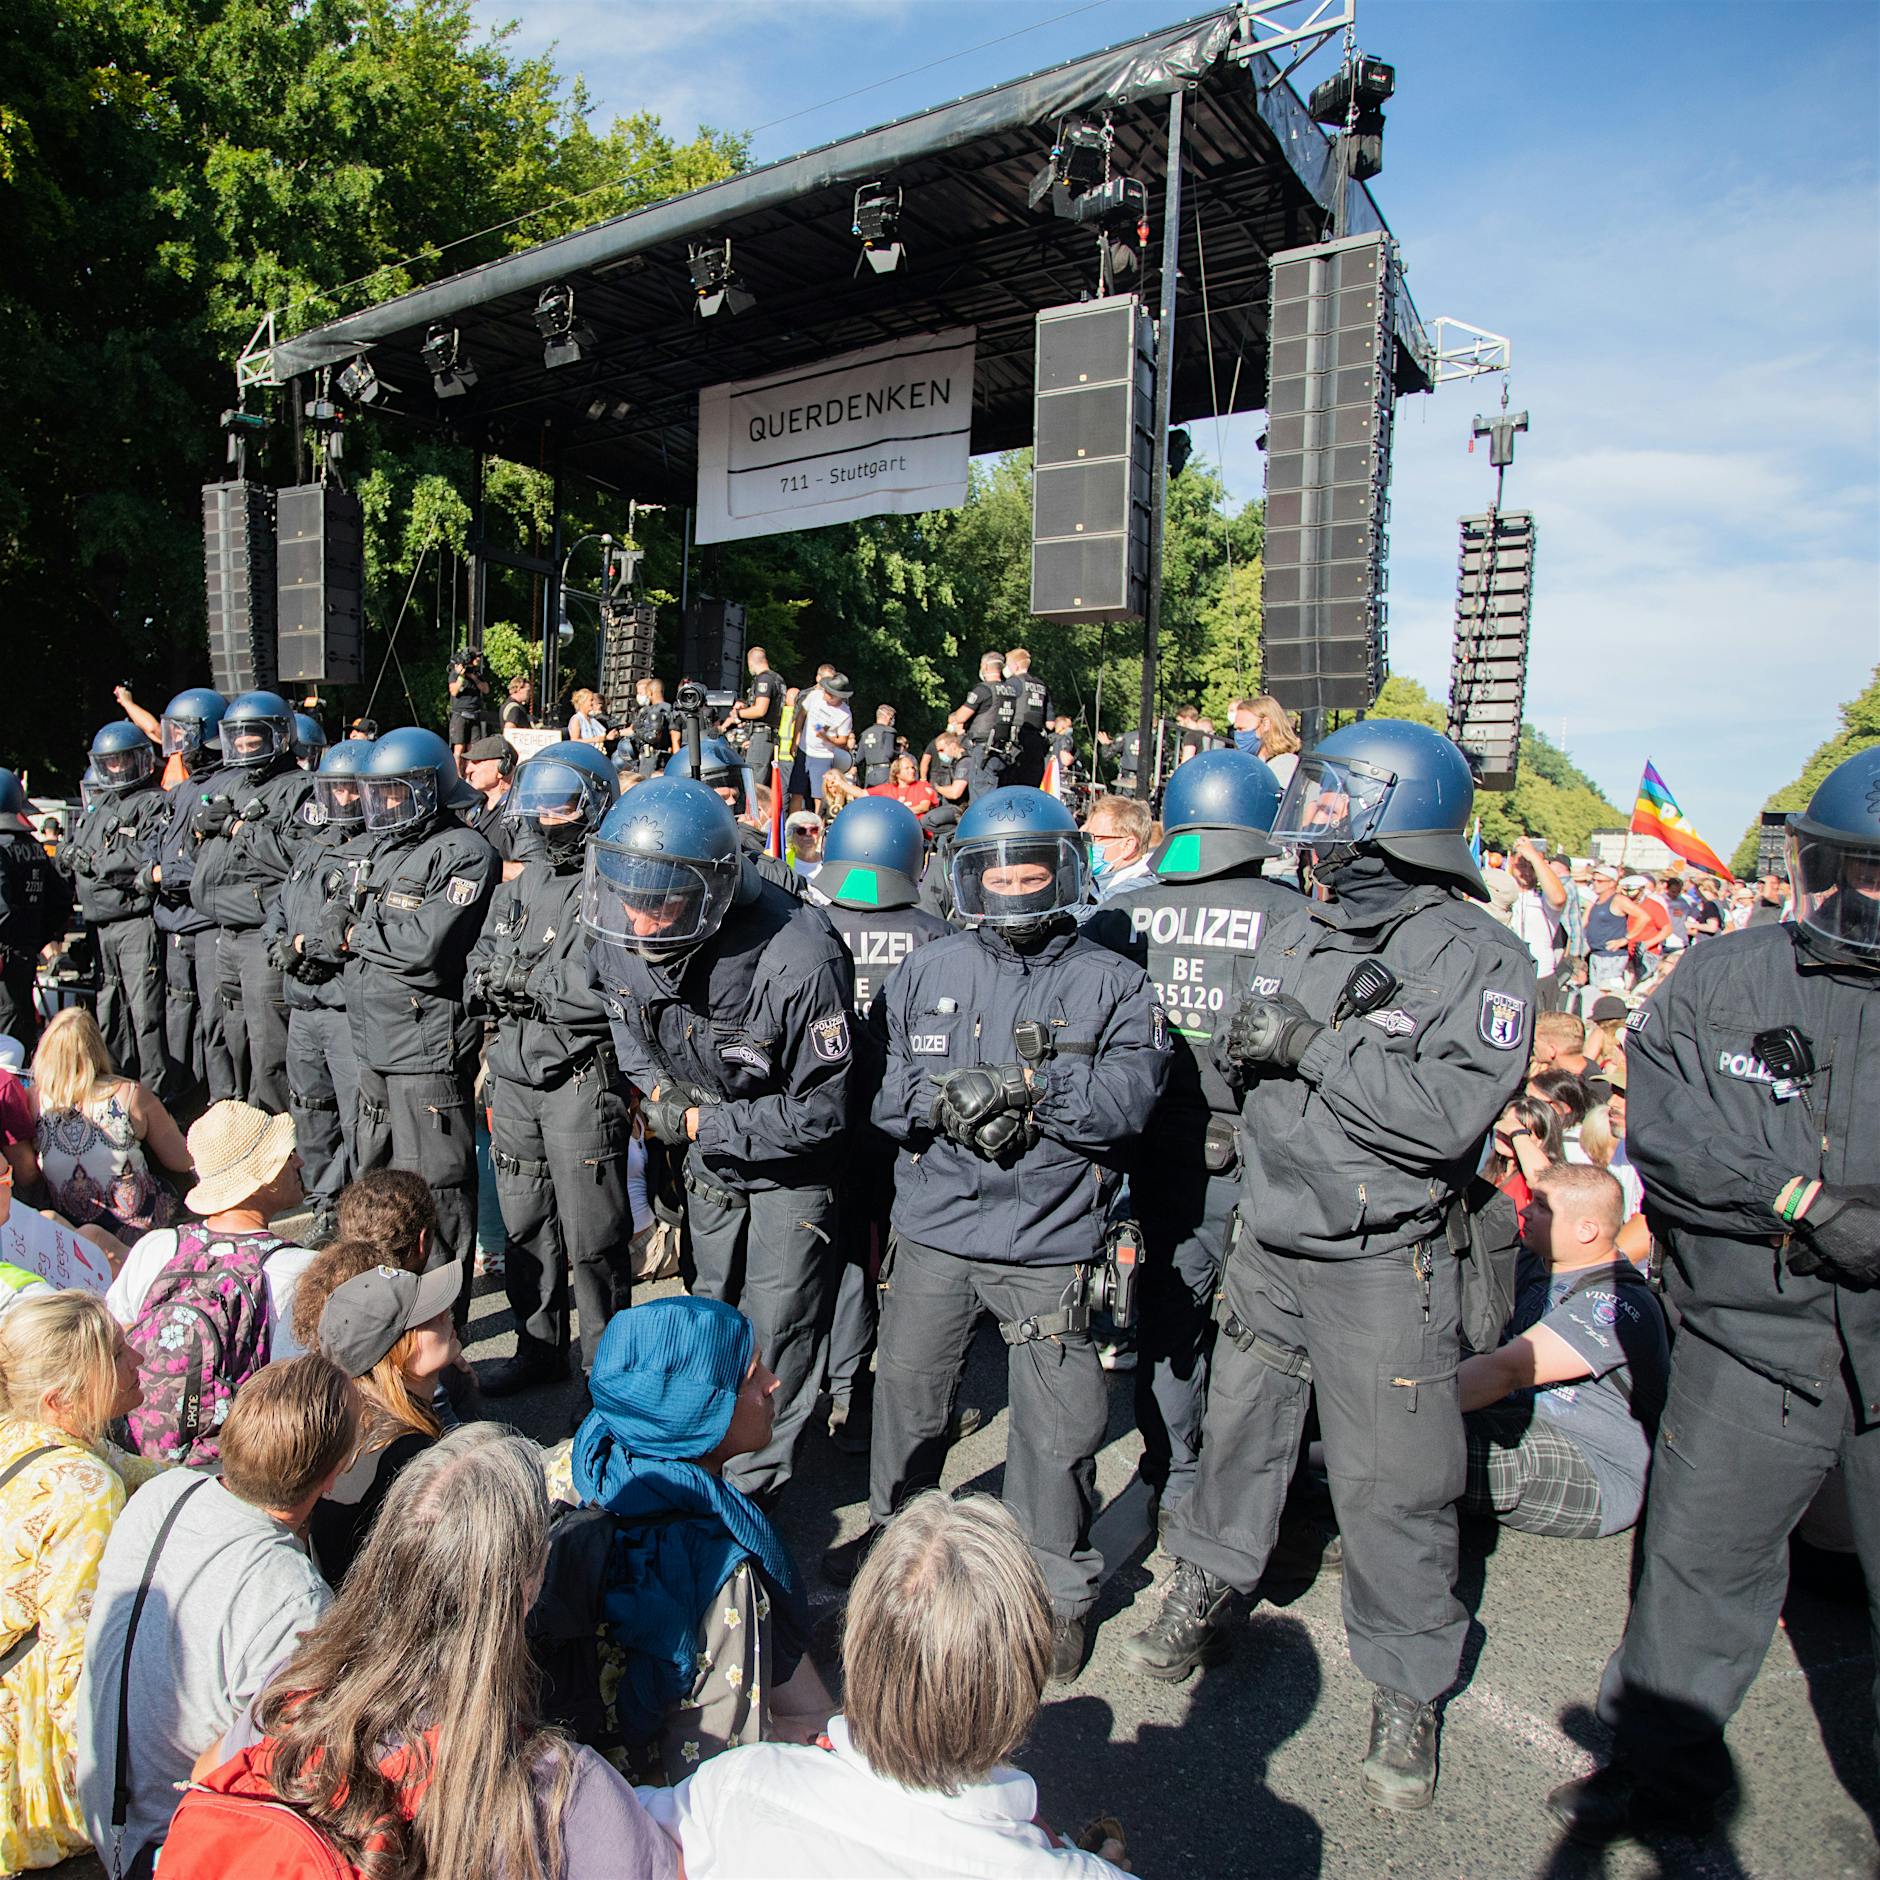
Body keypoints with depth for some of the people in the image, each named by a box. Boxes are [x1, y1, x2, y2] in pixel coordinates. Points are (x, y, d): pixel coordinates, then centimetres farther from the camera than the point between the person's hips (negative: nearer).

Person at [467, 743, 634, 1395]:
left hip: (582, 1077, -7)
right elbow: (479, 966, 13)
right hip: (514, 1074, 8)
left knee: (591, 1236, 1)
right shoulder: (521, 884, 14)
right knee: (524, 1224, 18)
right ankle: (538, 1346, 35)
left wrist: (524, 978, -16)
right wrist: (489, 978, -10)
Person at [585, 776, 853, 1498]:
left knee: (775, 1337, 3)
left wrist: (703, 1125, -24)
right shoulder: (617, 937, -18)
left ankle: (752, 1483, 25)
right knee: (713, 1311, 22)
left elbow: (820, 1111, -25)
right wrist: (655, 1085, -8)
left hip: (788, 1166, -5)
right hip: (705, 1157, 6)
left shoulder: (798, 959, -37)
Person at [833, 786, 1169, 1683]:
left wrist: (1024, 1083, -23)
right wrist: (946, 1101, -18)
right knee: (905, 1392, 18)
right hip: (934, 1227, 3)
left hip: (1049, 1239, -3)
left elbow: (1125, 1100, -14)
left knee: (1056, 1424, 5)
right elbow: (890, 1090, 1)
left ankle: (1060, 1589, 29)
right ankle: (894, 1527, 46)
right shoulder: (927, 970, 6)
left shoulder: (1111, 983, -2)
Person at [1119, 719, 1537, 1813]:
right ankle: (1207, 1594, 44)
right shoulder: (1287, 921, 3)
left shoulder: (1479, 959, -14)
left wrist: (1315, 1043, -23)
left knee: (1391, 1484, 6)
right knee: (1241, 1429, 20)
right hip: (1270, 1241, 5)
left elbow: (1449, 1112, -26)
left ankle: (1409, 1690, 29)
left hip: (1385, 1265, -5)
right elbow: (1240, 1047, 17)